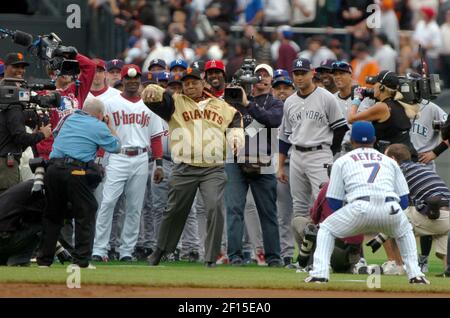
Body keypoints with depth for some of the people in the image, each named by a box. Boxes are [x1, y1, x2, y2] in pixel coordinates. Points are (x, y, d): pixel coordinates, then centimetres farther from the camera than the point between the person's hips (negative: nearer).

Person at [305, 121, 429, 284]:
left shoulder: (342, 161, 24)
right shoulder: (389, 161, 29)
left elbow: (334, 203, 19)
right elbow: (404, 201, 23)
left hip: (360, 209, -2)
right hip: (391, 209, 2)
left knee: (326, 230, 24)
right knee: (405, 232, 35)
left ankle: (319, 273, 6)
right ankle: (415, 274, 19)